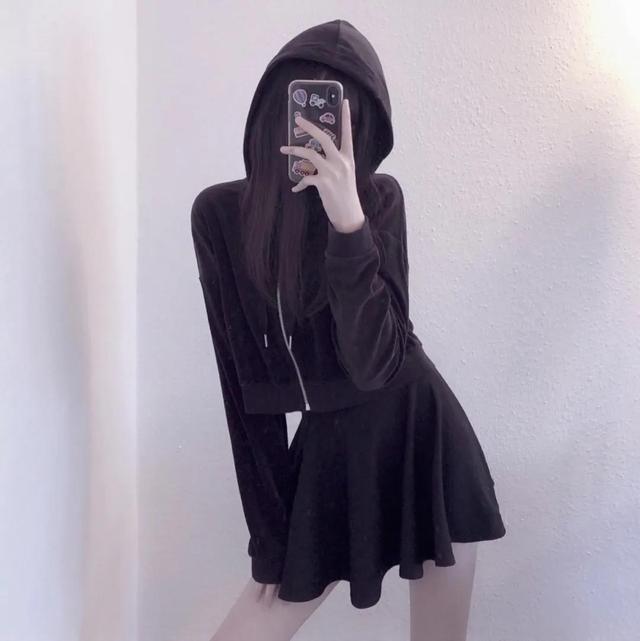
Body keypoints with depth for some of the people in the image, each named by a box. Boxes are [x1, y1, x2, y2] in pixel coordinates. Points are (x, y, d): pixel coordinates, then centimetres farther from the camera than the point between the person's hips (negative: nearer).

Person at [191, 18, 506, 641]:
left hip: (417, 435, -1)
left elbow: (372, 363, -20)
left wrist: (349, 224, -31)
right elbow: (241, 378, -4)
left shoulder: (377, 198, -10)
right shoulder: (220, 213, -7)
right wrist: (269, 527, -3)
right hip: (326, 446, 1)